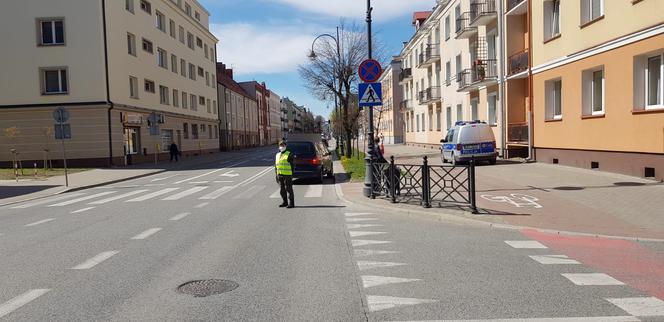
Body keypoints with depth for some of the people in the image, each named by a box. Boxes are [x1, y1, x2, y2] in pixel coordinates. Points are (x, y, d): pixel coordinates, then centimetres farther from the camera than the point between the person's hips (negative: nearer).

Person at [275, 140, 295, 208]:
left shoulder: (289, 154, -3)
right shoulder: (277, 155, 17)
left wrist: (291, 173, -11)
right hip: (280, 175, 6)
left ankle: (291, 203, 0)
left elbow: (293, 164, -5)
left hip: (287, 175, -6)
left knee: (289, 189, -4)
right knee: (282, 190, 12)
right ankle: (285, 202, 23)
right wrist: (276, 175, 15)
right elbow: (276, 165, 20)